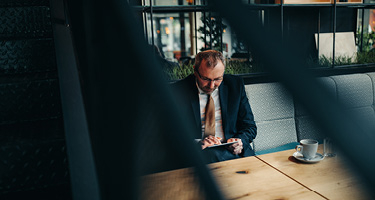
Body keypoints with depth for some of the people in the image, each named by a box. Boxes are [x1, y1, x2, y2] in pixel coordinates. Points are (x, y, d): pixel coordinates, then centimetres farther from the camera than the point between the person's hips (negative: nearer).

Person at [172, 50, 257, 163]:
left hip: (231, 150, 1)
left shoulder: (235, 85, 4)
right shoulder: (178, 91, -3)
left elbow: (250, 127, 10)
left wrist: (240, 141, -12)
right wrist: (197, 144, -22)